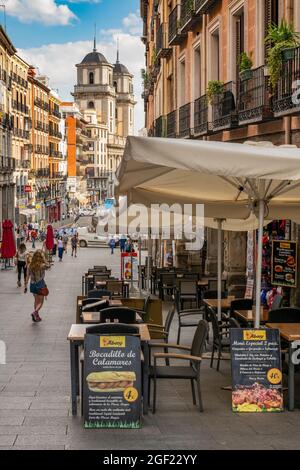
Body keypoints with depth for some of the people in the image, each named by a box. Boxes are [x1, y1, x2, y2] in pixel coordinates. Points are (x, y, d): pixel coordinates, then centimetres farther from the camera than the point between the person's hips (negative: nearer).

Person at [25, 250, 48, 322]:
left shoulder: (30, 266, -6)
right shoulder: (42, 266, -17)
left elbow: (27, 277, -1)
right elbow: (46, 265, 8)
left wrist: (26, 287, 8)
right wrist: (43, 256, 0)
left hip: (33, 285, 5)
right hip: (40, 285, -4)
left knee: (36, 300, 22)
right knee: (41, 302, 8)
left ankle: (37, 316, 27)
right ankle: (35, 312, -17)